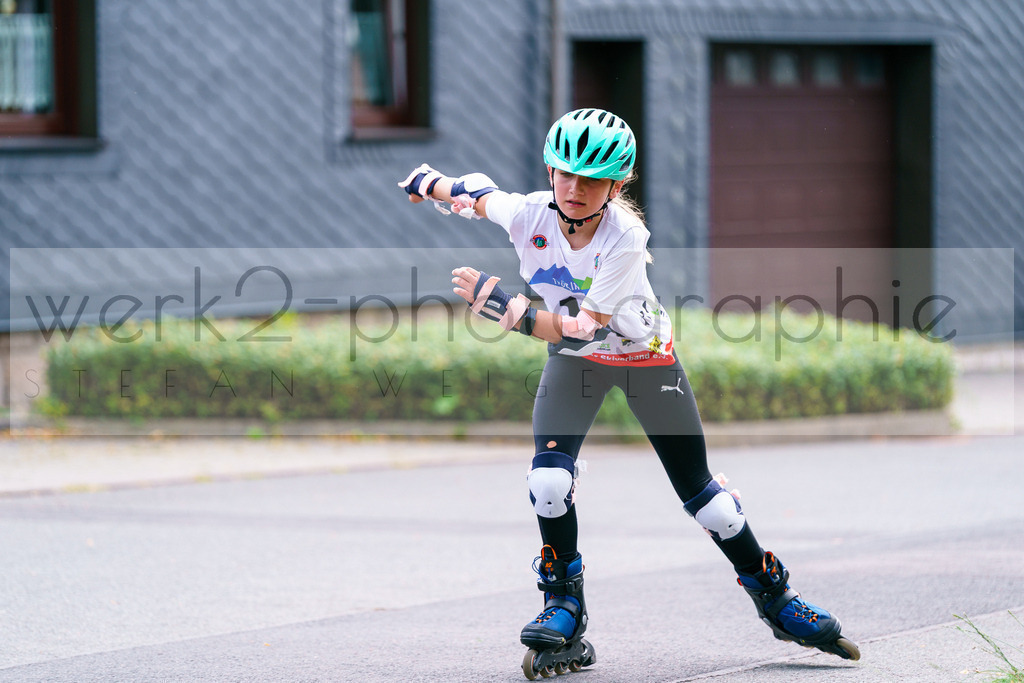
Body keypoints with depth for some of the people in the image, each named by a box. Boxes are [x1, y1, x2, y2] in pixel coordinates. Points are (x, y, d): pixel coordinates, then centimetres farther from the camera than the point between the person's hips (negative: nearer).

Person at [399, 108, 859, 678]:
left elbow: (579, 330, -38)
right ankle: (565, 615, -5)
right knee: (549, 478, -20)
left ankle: (775, 597, 18)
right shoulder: (529, 214, -23)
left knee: (699, 490, 0)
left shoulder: (626, 239, -34)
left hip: (646, 356, -3)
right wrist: (431, 182, -14)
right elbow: (480, 192, 1)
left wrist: (500, 305, -44)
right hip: (574, 362, 3)